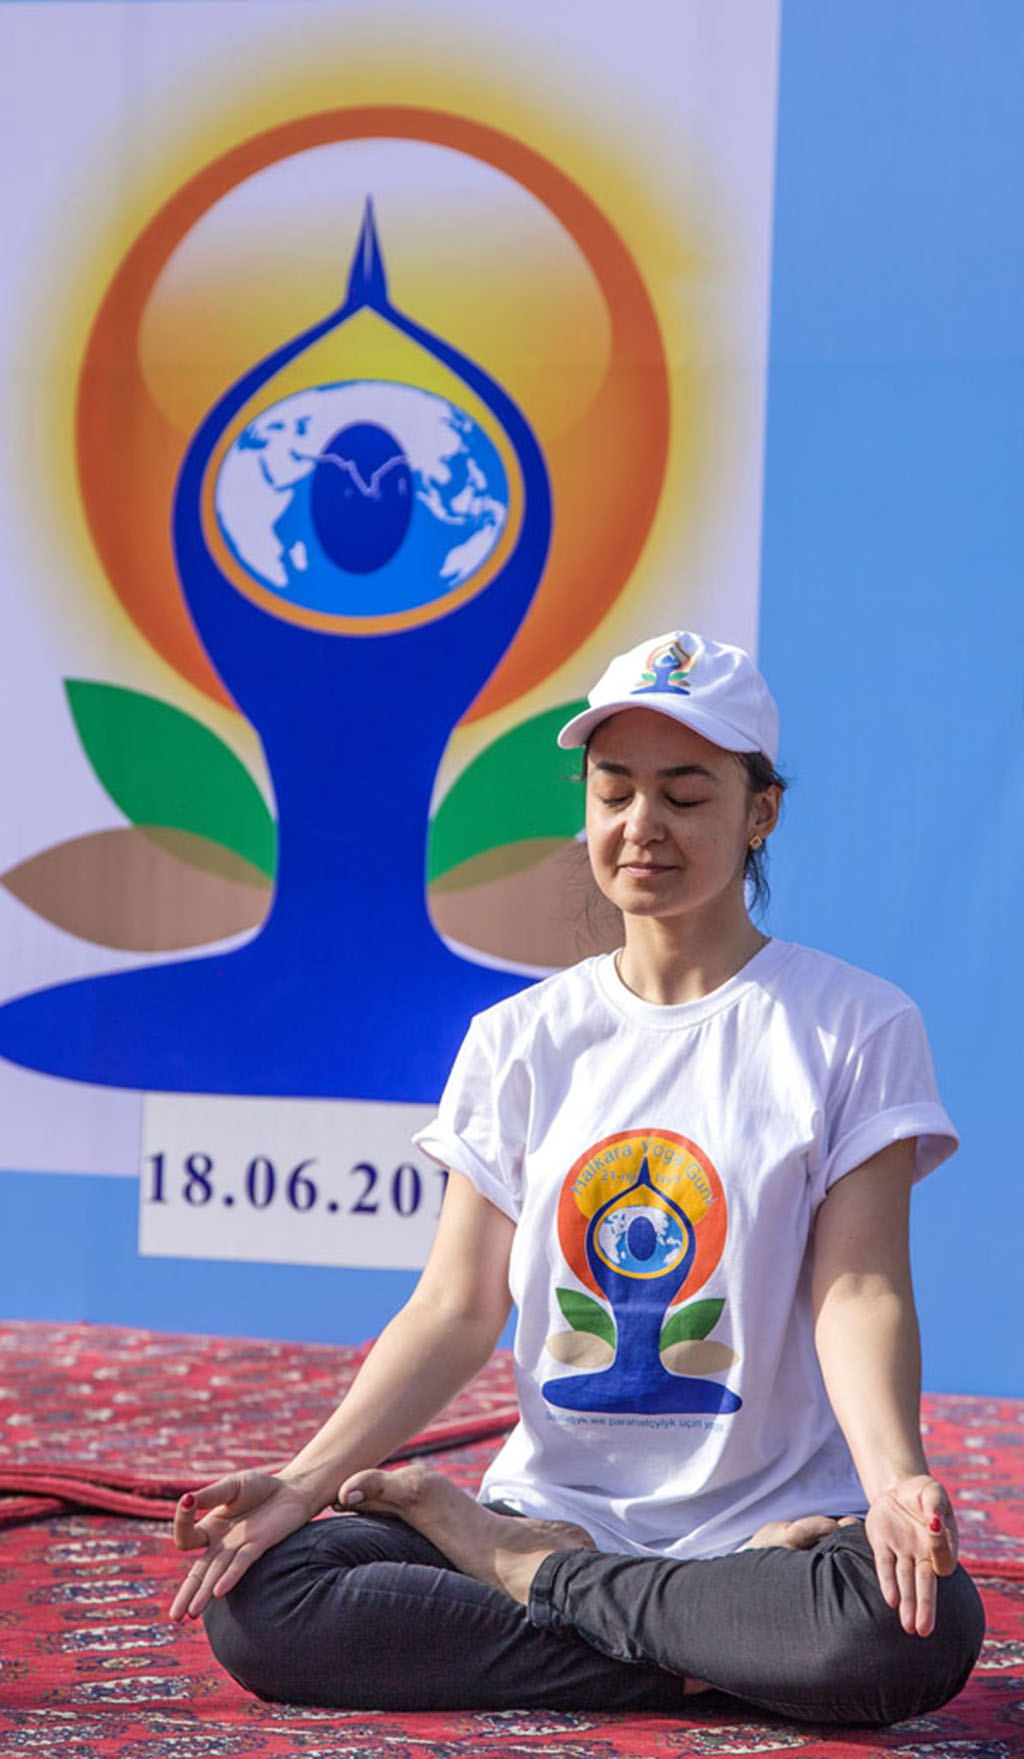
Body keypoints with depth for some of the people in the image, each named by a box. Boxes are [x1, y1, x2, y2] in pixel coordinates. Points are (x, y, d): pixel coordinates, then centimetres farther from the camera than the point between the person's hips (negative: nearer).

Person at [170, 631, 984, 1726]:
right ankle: (709, 1656, -15)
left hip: (776, 1515, -2)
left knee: (914, 1628, -37)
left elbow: (858, 1286, -9)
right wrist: (308, 1479, -9)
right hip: (550, 1503, 2)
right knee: (252, 1602, -21)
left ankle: (531, 1569, -12)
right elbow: (459, 1308, 6)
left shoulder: (857, 1027, 1)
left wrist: (893, 1473, -29)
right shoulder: (518, 1041, 10)